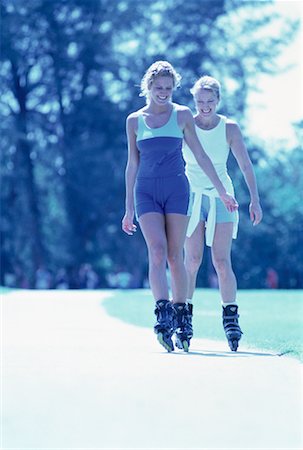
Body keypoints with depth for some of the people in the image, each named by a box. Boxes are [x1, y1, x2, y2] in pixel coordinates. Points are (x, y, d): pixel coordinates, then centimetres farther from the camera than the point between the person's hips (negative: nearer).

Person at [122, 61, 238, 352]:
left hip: (176, 189, 0)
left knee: (175, 256, -2)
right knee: (157, 251, -16)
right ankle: (164, 316, -26)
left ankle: (181, 319, 6)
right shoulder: (134, 120, 8)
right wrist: (129, 208, 12)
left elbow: (200, 155, 10)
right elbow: (132, 165, 13)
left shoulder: (182, 115, 6)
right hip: (146, 191, 0)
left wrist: (222, 191, 8)